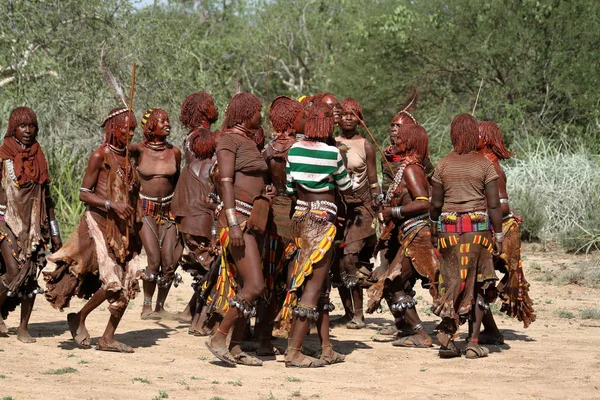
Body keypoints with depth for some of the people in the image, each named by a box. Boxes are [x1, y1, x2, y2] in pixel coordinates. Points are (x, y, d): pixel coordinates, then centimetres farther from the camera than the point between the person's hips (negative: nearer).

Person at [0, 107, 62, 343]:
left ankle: (24, 328, 7)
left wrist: (54, 232, 14)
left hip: (33, 224, 4)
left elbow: (46, 197, 15)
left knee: (31, 275, -1)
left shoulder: (38, 157, 10)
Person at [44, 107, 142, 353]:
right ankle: (78, 318, 9)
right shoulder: (100, 156, -9)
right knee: (112, 282, -15)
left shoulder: (126, 157, 13)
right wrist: (111, 205, -25)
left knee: (128, 283, 0)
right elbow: (84, 194, -12)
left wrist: (134, 226, 14)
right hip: (99, 224, -7)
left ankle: (108, 338, 8)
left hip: (121, 229, 7)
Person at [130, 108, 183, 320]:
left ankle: (160, 306, 13)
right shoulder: (138, 150, -6)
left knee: (169, 263, -4)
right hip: (145, 209, -3)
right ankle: (147, 306, 2)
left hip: (168, 210, 3)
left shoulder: (174, 152, 4)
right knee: (154, 260, -14)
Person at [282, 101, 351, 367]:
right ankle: (293, 351, -10)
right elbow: (346, 188, 1)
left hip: (301, 216, 6)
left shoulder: (294, 150, 3)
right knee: (314, 285, -5)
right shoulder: (332, 153, -11)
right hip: (323, 218, -6)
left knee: (322, 285, 15)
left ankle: (327, 349, 18)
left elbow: (290, 189, 9)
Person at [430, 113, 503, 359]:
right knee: (478, 284, 6)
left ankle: (447, 329, -9)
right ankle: (474, 343, 3)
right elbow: (494, 205, -6)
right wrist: (499, 235, 1)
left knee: (452, 281, 11)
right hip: (478, 227, -2)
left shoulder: (443, 165, 2)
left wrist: (433, 231, 19)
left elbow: (435, 204, 4)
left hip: (448, 228, 2)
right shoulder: (484, 165, -4)